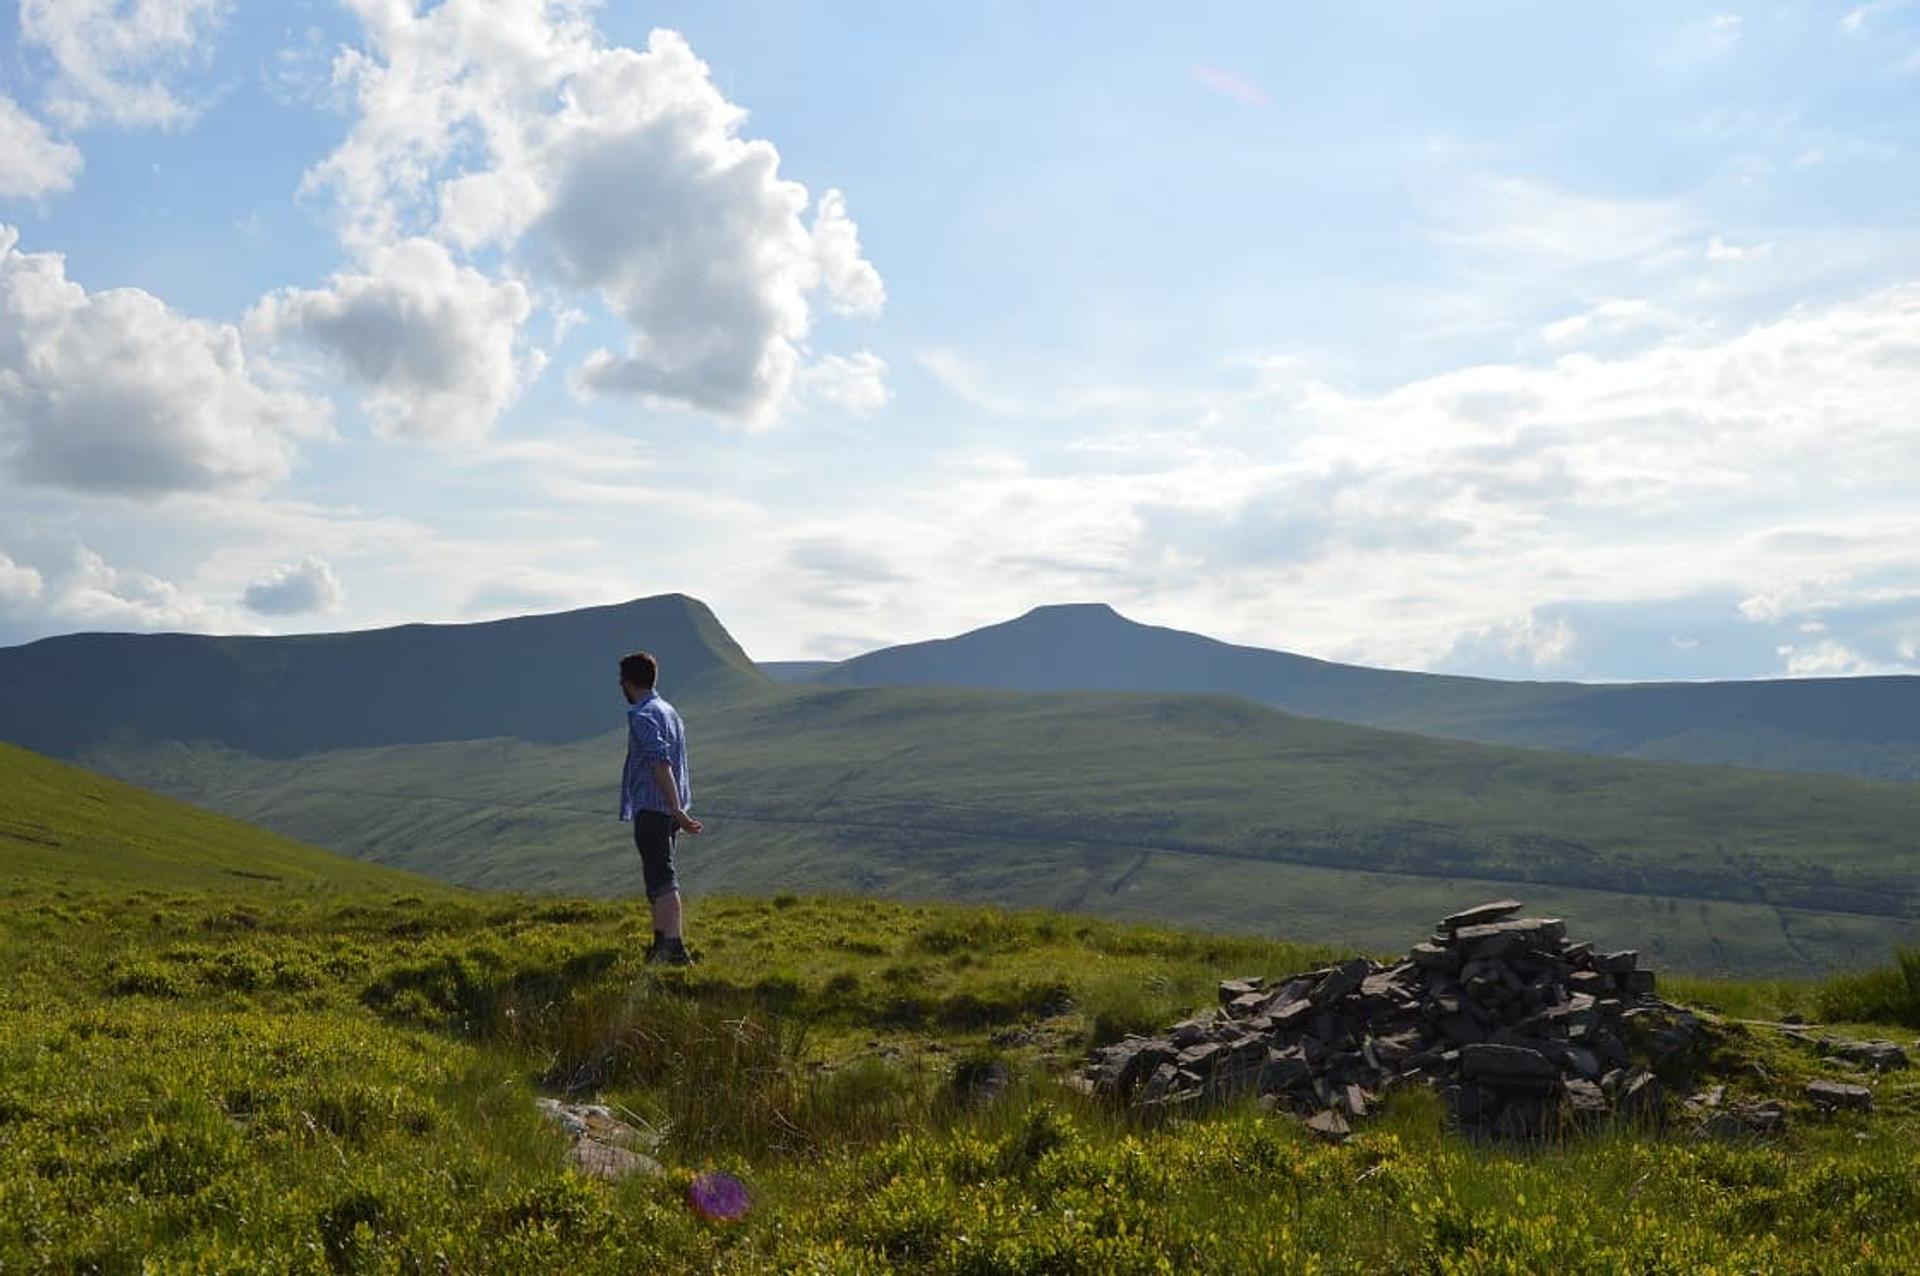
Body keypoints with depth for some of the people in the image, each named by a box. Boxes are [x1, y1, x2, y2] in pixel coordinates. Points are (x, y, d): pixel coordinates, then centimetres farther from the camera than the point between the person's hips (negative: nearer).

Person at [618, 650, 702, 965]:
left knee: (661, 878, -14)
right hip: (669, 810, 9)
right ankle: (660, 945, 23)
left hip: (651, 808, -9)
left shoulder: (642, 717, -13)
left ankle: (674, 947, -21)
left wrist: (676, 810, -28)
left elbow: (661, 763, -23)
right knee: (658, 876, 17)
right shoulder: (670, 712, 18)